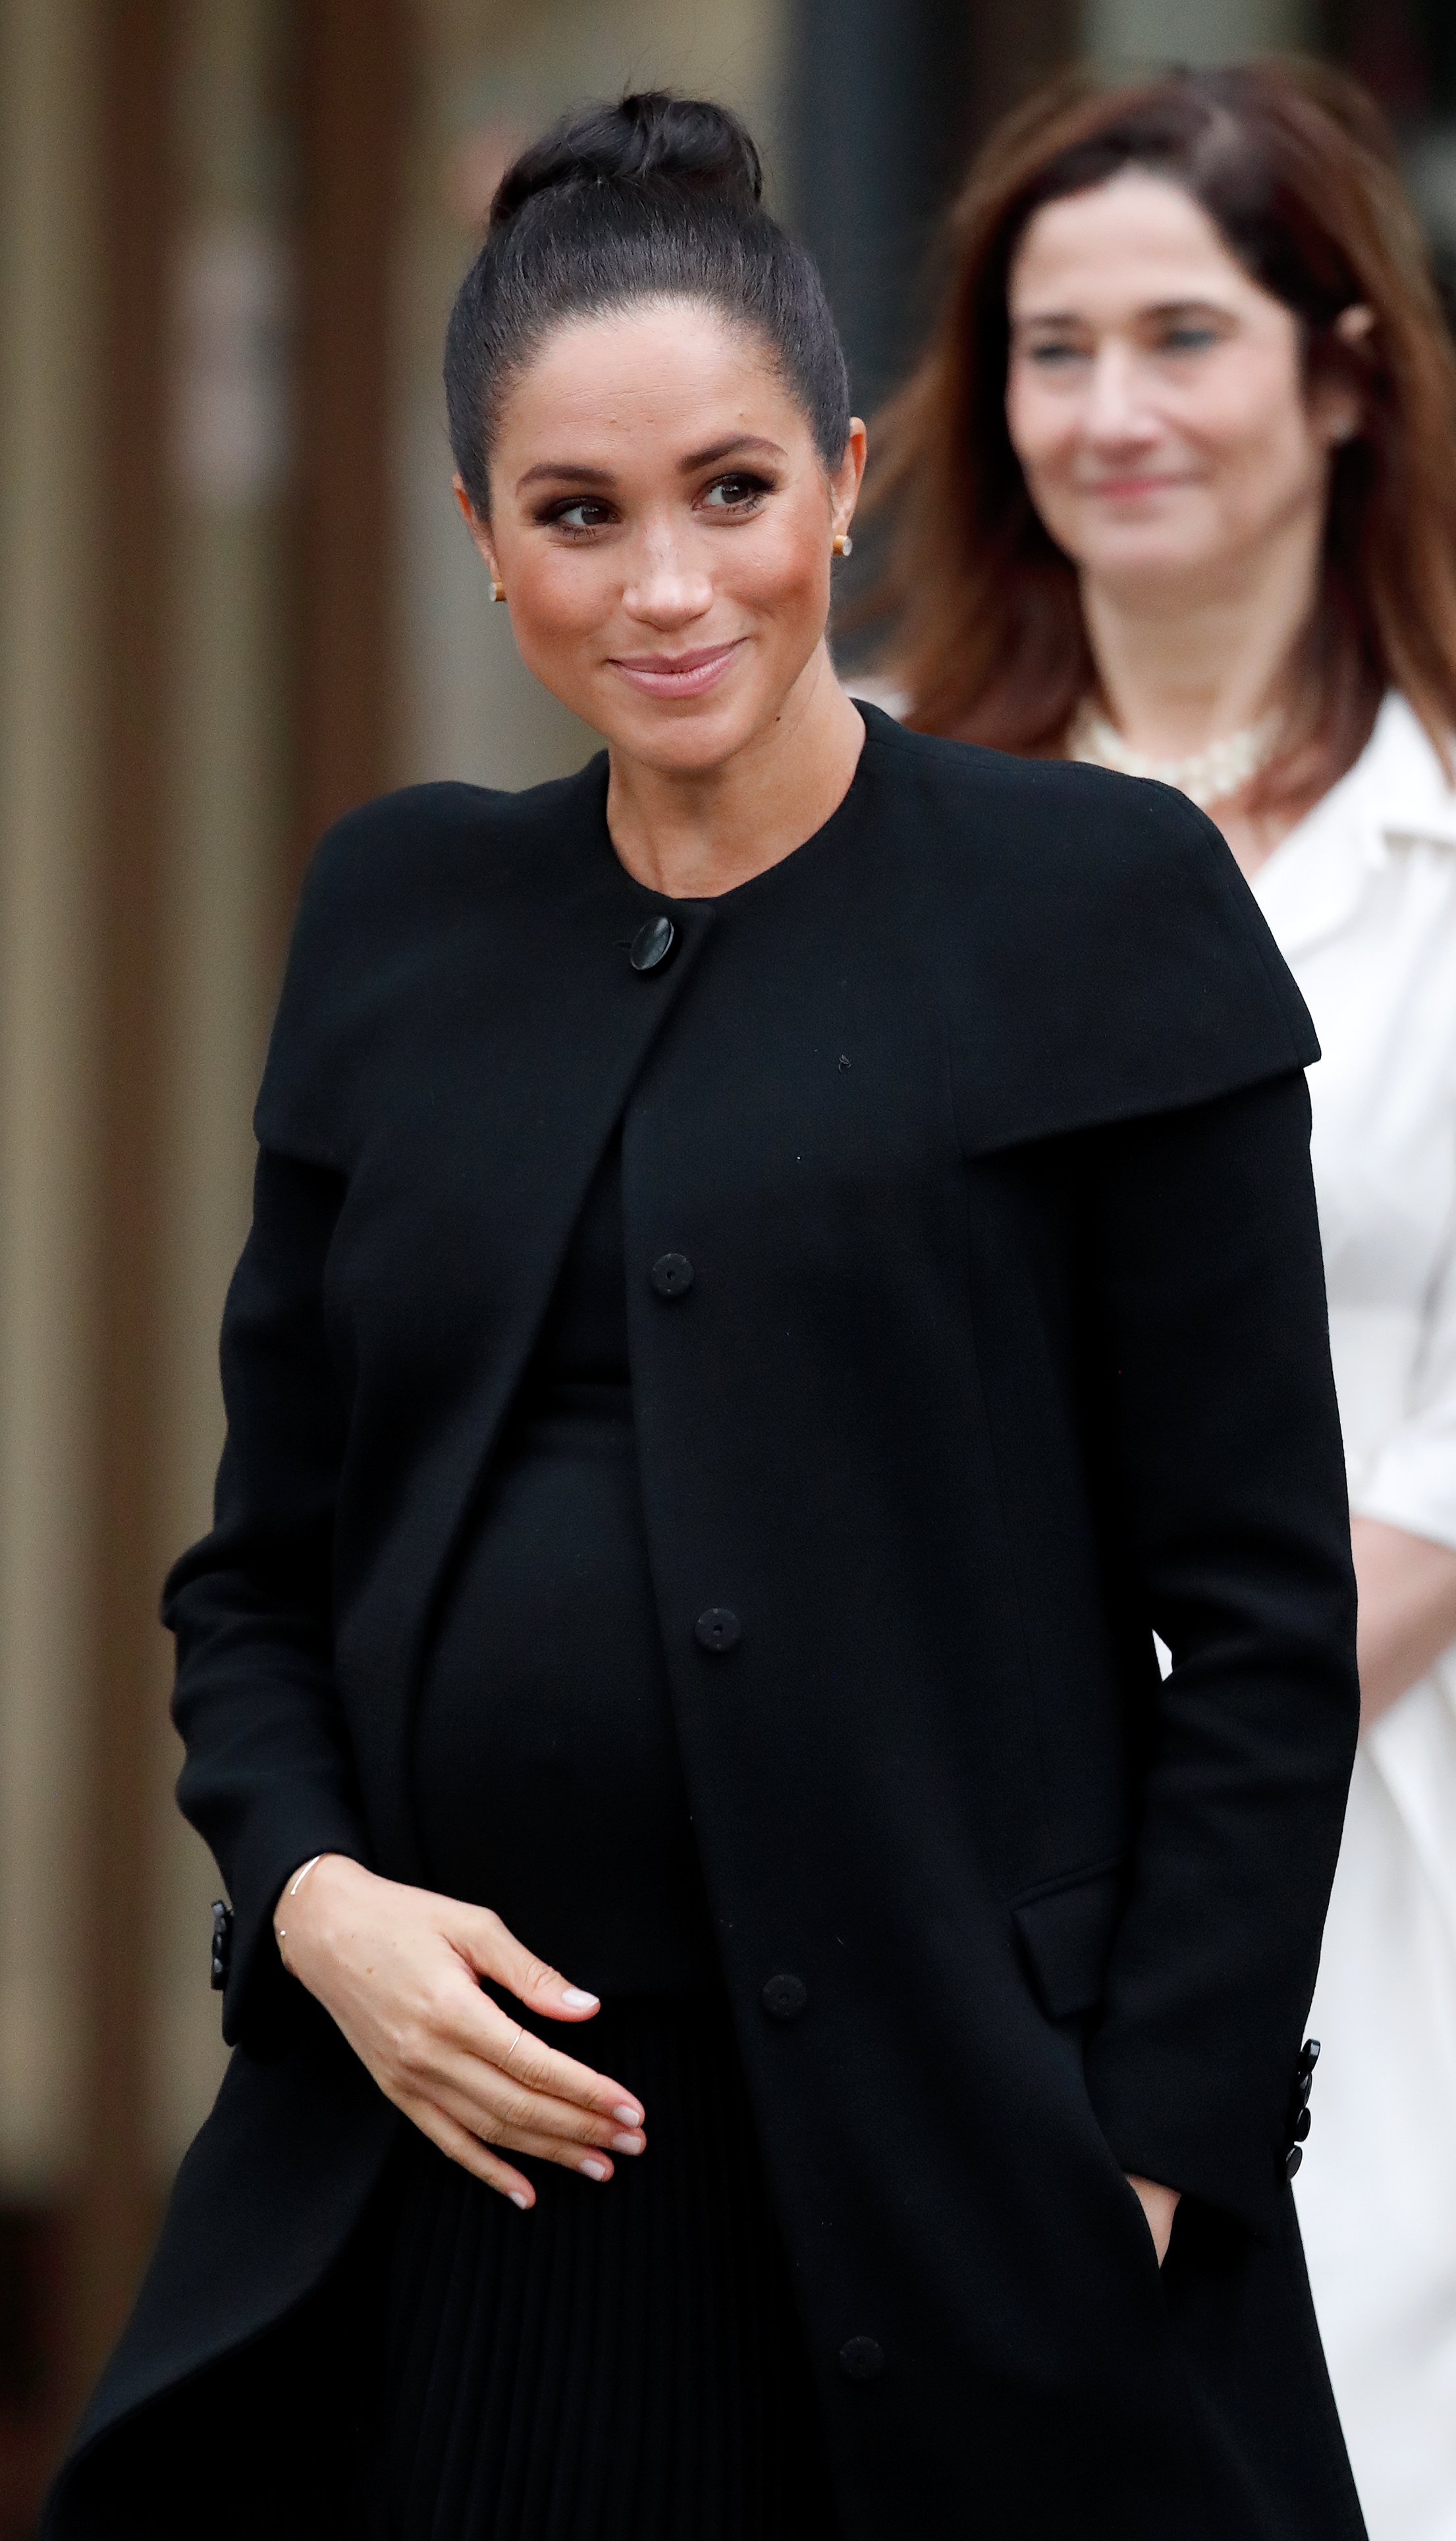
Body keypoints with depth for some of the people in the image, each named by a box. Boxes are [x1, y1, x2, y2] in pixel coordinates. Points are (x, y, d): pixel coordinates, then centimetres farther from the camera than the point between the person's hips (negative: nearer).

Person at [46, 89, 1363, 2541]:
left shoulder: (1102, 909, -2)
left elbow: (1264, 1618, -4)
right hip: (441, 2166, 4)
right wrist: (313, 1896, -3)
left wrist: (1153, 2153, -11)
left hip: (936, 2177, -4)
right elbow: (258, 1570, 15)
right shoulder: (401, 920, 11)